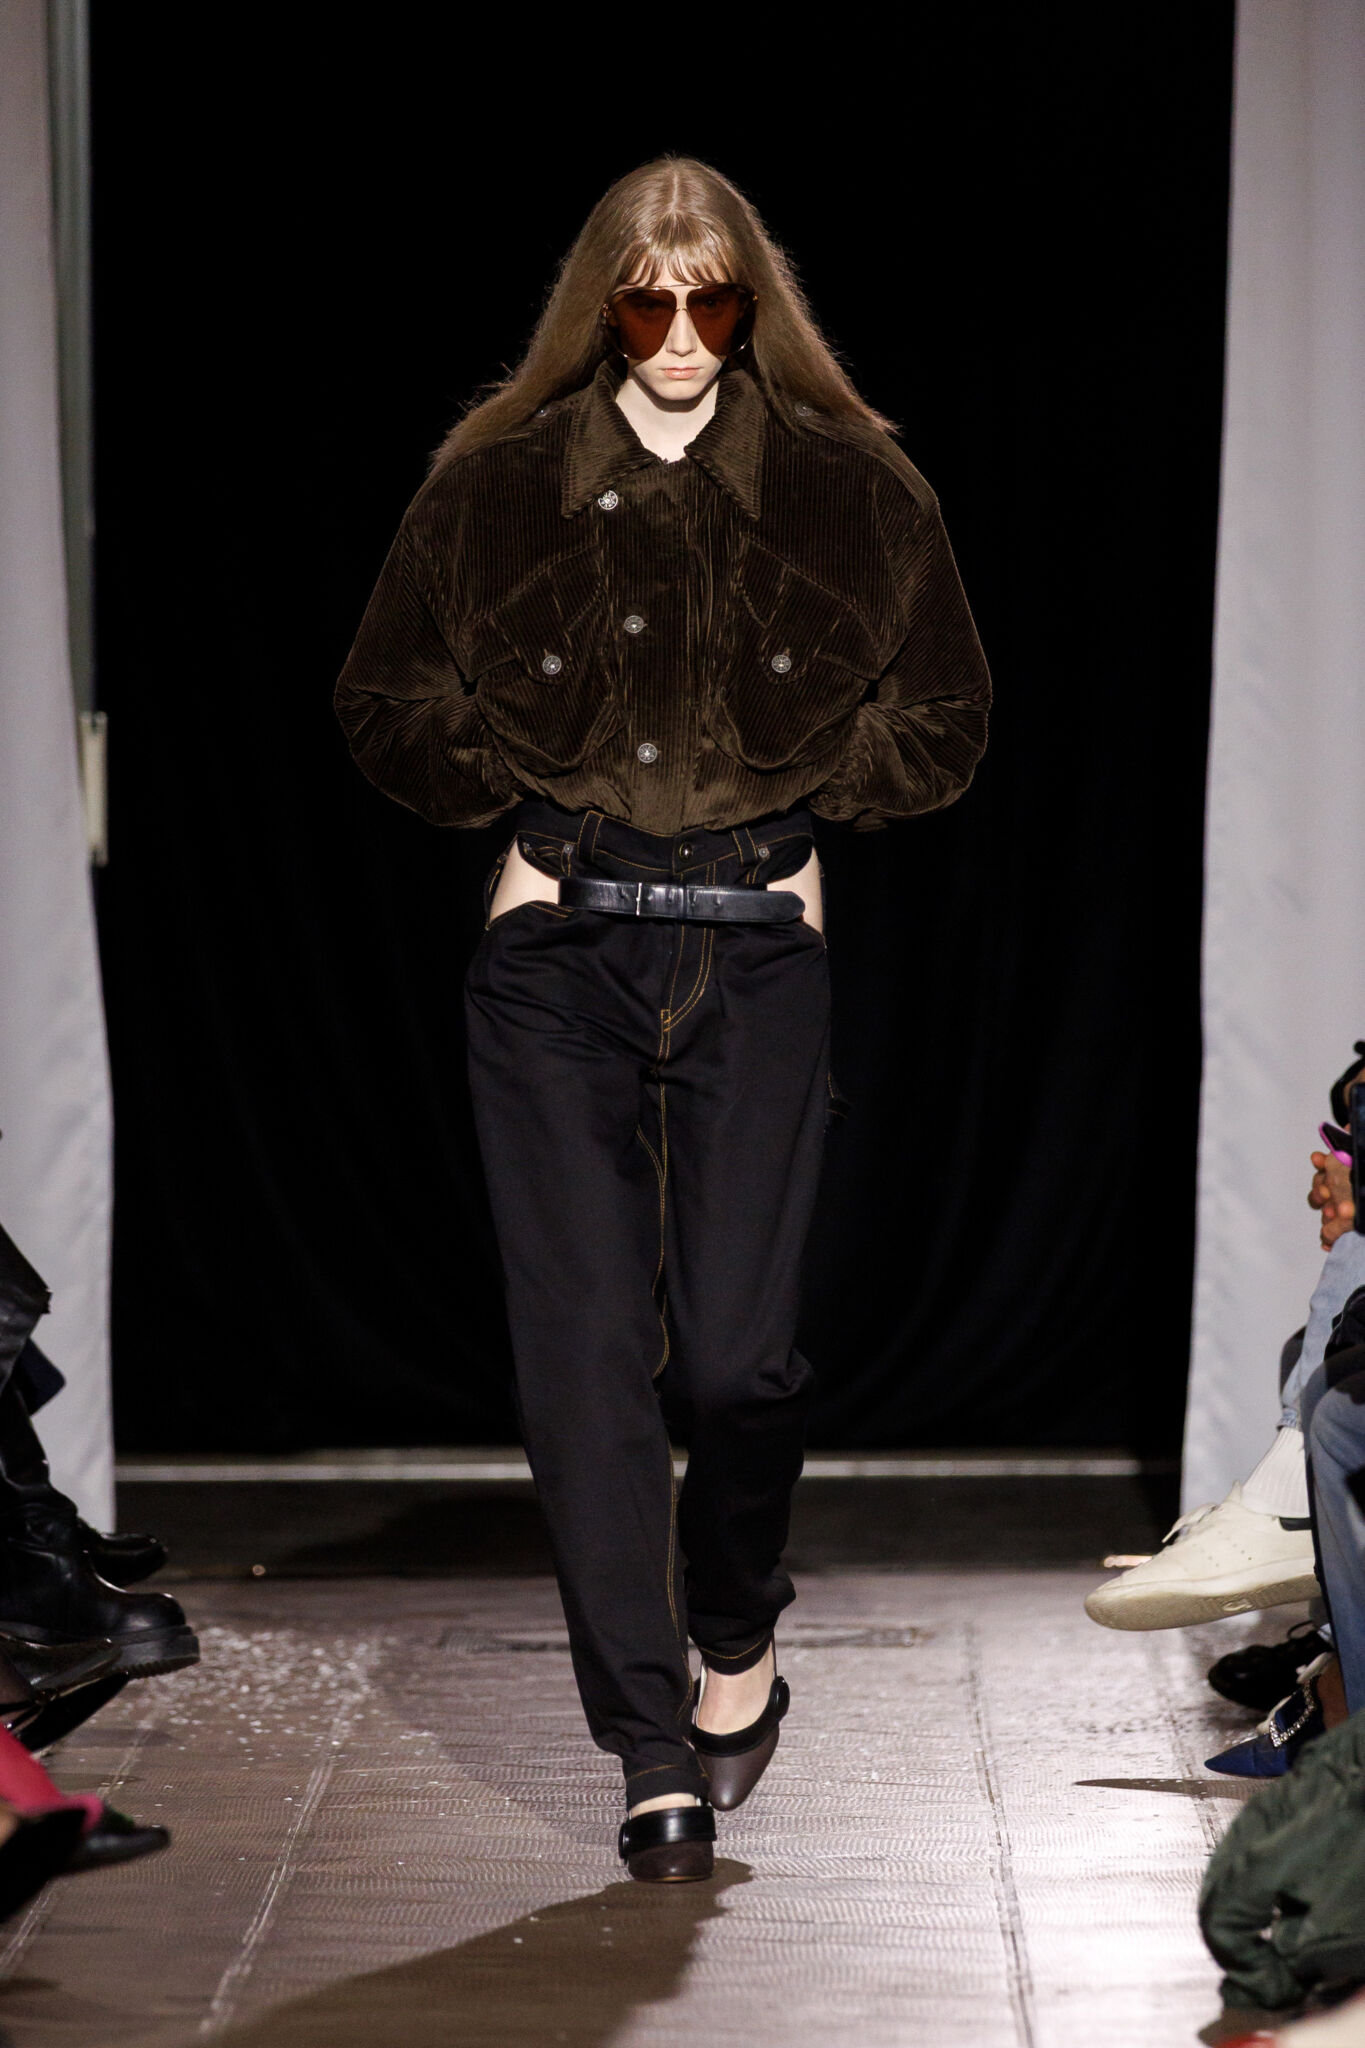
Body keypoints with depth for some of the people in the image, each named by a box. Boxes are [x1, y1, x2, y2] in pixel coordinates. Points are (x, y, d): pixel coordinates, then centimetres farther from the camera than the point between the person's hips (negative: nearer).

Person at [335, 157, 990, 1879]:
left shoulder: (852, 492, 5)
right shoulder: (494, 487, 5)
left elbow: (945, 723, 13)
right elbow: (384, 703, 13)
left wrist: (793, 785, 3)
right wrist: (521, 787, 2)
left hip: (757, 946, 0)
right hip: (559, 949, 1)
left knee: (736, 1348, -6)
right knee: (586, 1349, -5)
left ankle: (737, 1639, 25)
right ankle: (654, 1749, 4)